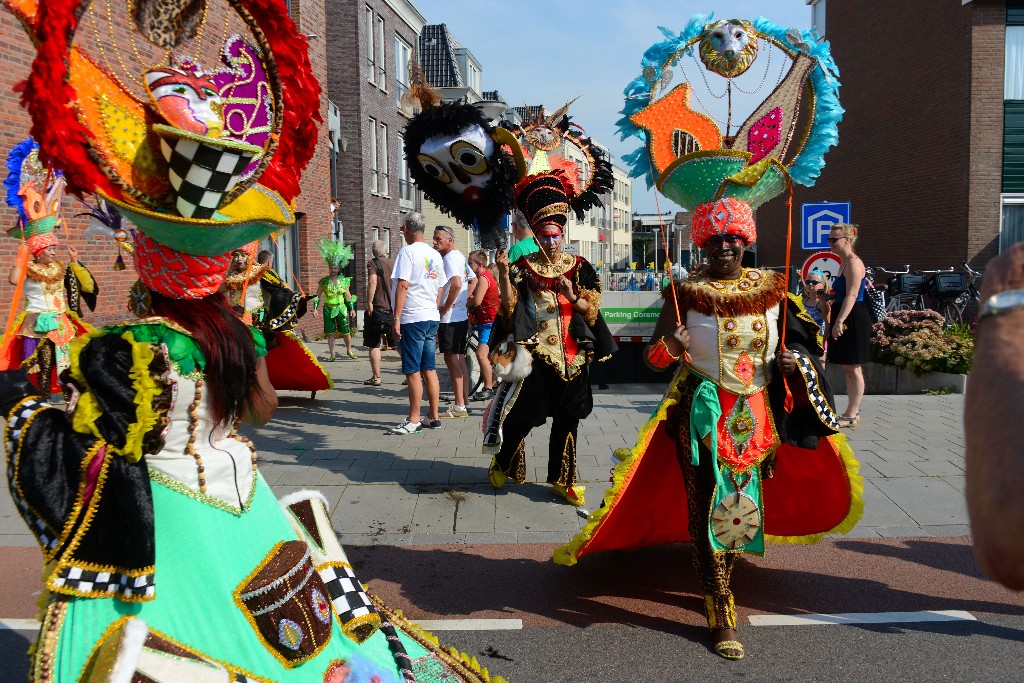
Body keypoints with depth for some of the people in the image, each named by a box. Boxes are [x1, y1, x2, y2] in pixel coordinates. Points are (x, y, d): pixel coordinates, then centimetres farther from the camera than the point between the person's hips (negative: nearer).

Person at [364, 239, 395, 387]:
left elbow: (372, 282, -20)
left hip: (378, 309, -5)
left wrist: (369, 303, -16)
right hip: (395, 308, 5)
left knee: (374, 345, 4)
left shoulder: (373, 263, -5)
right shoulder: (395, 263, 10)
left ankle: (376, 377, 3)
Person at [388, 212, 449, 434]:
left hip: (413, 318, -7)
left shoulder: (407, 251, -8)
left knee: (412, 371, -3)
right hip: (432, 317, 8)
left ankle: (413, 420, 0)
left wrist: (396, 318, -16)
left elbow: (403, 285, -16)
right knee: (429, 369, 12)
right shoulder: (435, 255, 13)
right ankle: (434, 417, 17)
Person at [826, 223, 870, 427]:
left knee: (853, 368, -4)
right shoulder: (844, 263, 17)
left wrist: (839, 321, -27)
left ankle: (851, 416, 2)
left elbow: (851, 296, -22)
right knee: (848, 368, 14)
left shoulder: (853, 263, -14)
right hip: (844, 320, 10)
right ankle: (853, 412, 21)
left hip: (853, 320, -10)